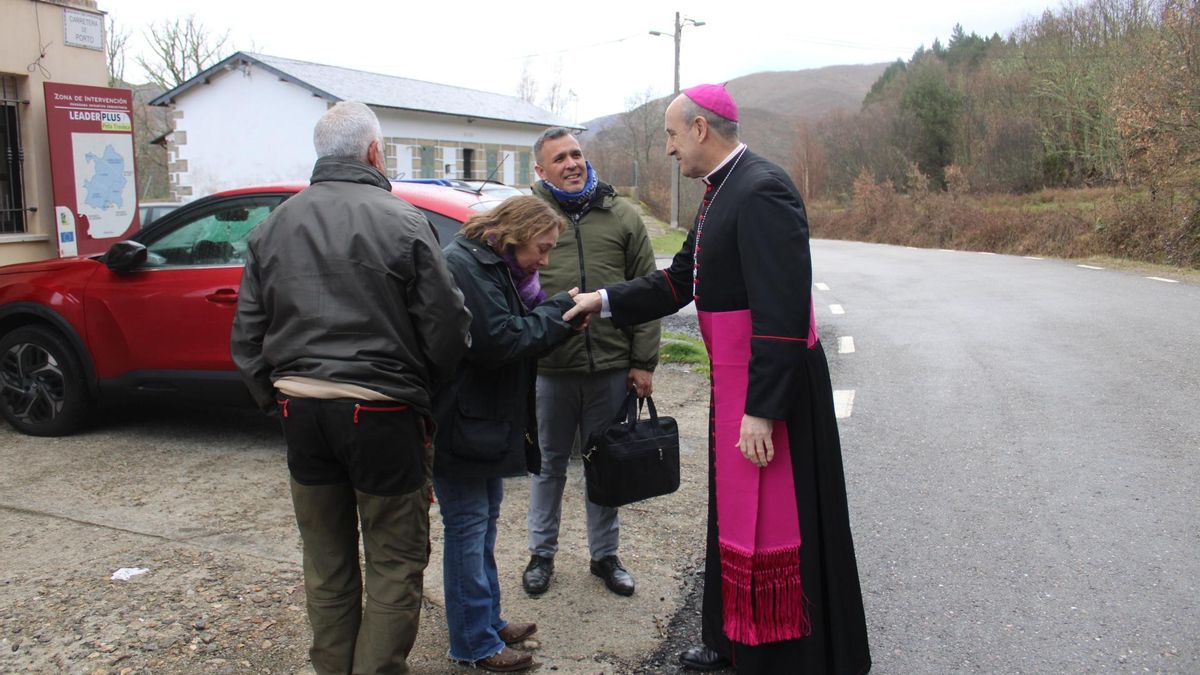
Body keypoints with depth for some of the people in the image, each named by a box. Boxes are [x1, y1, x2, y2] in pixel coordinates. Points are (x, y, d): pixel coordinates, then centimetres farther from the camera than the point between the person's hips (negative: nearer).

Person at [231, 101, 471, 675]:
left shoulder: (273, 226, 7)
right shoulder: (402, 221, -9)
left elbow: (247, 336, 9)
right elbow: (446, 326, -10)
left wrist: (276, 399, 17)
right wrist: (426, 391, 7)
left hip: (301, 409, 6)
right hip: (381, 412, -5)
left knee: (326, 559, 19)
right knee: (396, 561, 8)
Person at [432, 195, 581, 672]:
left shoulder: (495, 266, 13)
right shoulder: (465, 265, -19)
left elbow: (518, 330, 12)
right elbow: (497, 342, -24)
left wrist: (554, 312, -5)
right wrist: (559, 312, -14)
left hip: (485, 419, 10)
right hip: (460, 422, -10)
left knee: (485, 518, 18)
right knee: (468, 525, 0)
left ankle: (488, 621, 31)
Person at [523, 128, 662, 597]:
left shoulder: (621, 215, 5)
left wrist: (643, 362, 1)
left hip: (611, 367, 1)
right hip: (549, 369, -1)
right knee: (549, 465, 13)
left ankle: (604, 554, 31)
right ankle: (542, 553, 31)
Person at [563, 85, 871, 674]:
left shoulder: (762, 191, -20)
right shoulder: (720, 192, 12)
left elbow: (782, 311, -25)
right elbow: (679, 280, 18)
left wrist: (762, 409, -25)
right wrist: (605, 300, 14)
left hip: (772, 384, -10)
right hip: (733, 381, 10)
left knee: (774, 522, 2)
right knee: (735, 511, 20)